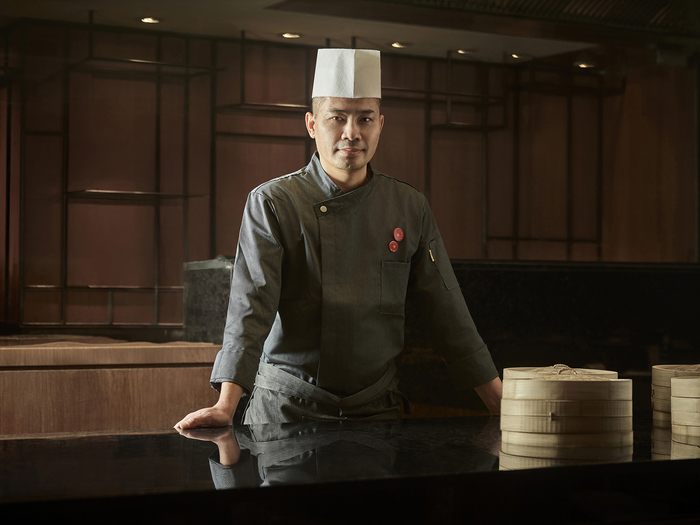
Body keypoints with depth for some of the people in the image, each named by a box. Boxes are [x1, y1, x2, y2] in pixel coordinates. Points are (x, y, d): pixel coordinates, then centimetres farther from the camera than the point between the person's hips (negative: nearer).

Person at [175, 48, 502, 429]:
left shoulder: (410, 208, 3)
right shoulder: (272, 204, -8)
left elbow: (449, 316, 7)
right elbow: (250, 308, -17)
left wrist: (500, 404, 5)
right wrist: (225, 406, -29)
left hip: (376, 409, 3)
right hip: (285, 409, -3)